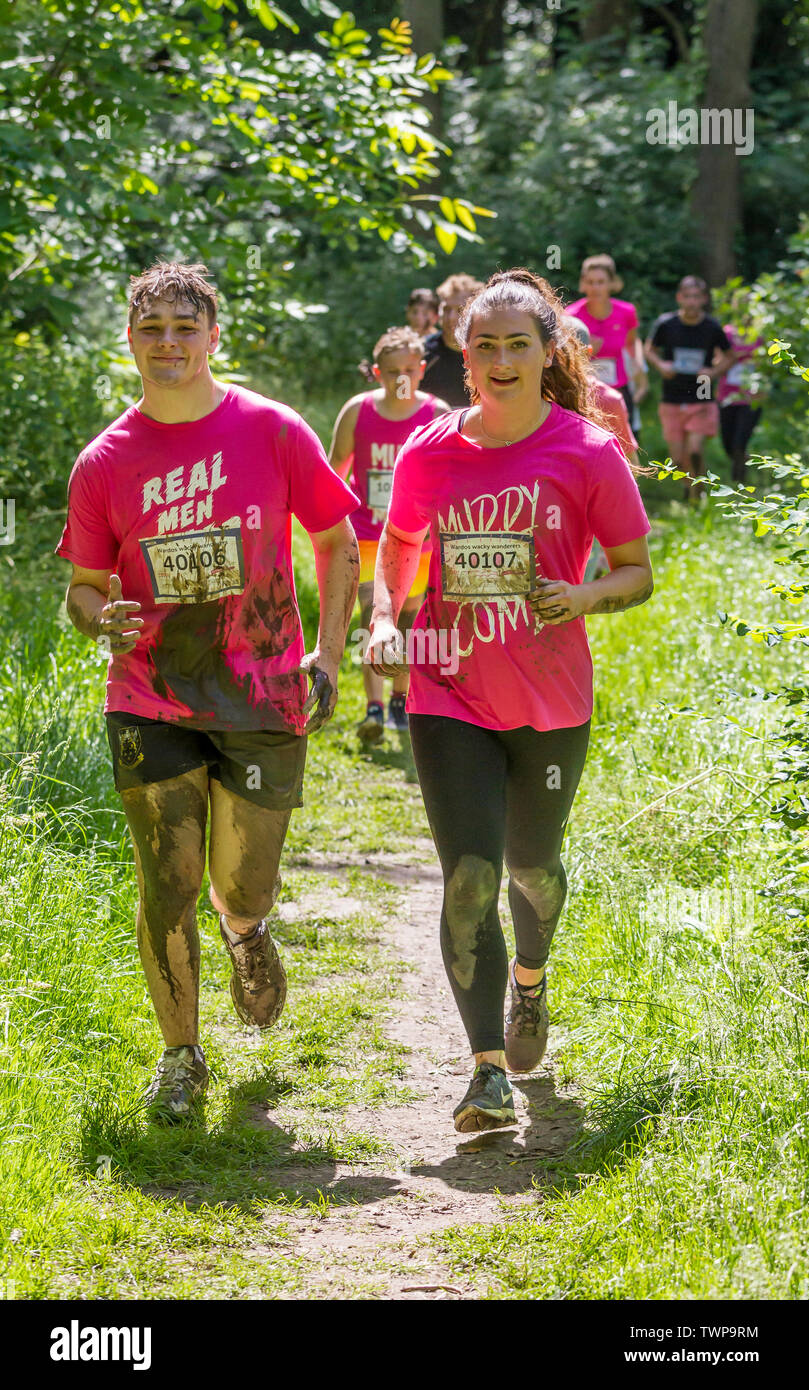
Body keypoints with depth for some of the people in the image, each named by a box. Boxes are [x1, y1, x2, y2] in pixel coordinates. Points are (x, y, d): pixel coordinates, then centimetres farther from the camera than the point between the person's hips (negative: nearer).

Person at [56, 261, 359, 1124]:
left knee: (242, 886, 7)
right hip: (151, 703, 0)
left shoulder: (272, 432, -2)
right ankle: (180, 1059, 15)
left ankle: (244, 931, 46)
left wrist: (327, 653, -2)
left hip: (262, 700, 0)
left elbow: (336, 542, 7)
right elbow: (84, 585, 9)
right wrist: (101, 618, -15)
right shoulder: (105, 463, 0)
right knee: (168, 886, -3)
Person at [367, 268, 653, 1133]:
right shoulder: (428, 454, -2)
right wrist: (383, 623, -4)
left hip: (550, 703, 0)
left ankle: (530, 978, 51)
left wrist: (584, 597, -22)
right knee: (468, 877, -12)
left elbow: (637, 573, -1)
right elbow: (395, 548, 15)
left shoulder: (587, 453, -8)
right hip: (449, 697, 0)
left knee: (531, 865, 18)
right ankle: (489, 1071, -11)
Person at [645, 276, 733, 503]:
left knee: (695, 450, -17)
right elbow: (649, 349, 10)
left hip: (701, 401, -1)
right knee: (678, 459, 4)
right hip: (672, 401, 1)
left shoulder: (712, 327, -5)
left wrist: (714, 372, -9)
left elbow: (728, 357, 10)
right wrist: (660, 365, -10)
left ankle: (697, 495, 2)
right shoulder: (665, 324, -5)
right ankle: (688, 483, 36)